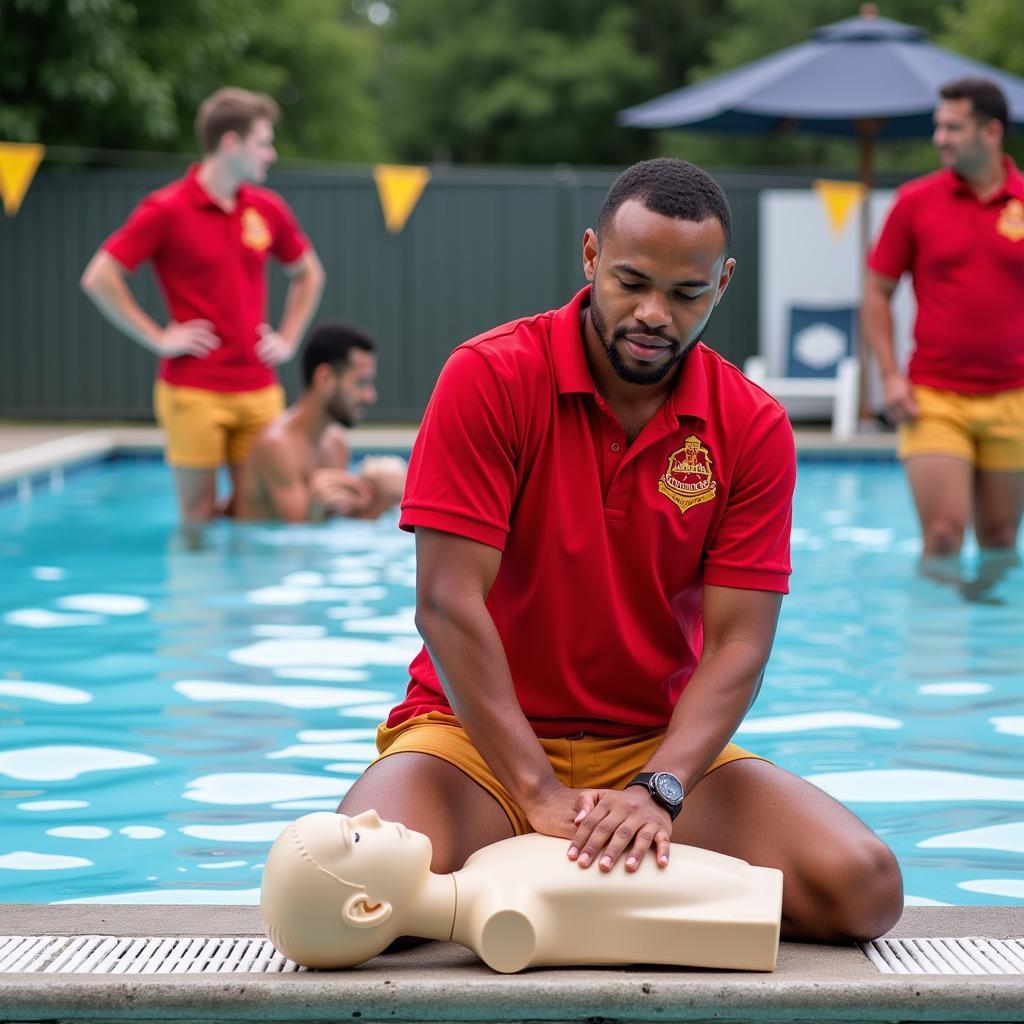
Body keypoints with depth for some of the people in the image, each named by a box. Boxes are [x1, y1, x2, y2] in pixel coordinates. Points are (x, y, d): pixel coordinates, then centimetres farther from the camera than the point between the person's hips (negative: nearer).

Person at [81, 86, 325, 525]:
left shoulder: (267, 209, 8)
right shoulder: (167, 209, -7)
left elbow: (308, 274, 25)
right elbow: (99, 278, -9)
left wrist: (287, 338, 11)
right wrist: (158, 338, -9)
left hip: (259, 389, 5)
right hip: (193, 392, -5)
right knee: (199, 517, 0)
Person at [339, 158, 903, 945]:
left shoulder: (753, 428, -2)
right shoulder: (490, 379, -10)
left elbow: (737, 643, -8)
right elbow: (447, 604, -17)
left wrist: (657, 789, -27)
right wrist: (541, 796, -25)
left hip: (660, 746, 3)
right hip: (478, 734, -2)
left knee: (862, 888, -21)